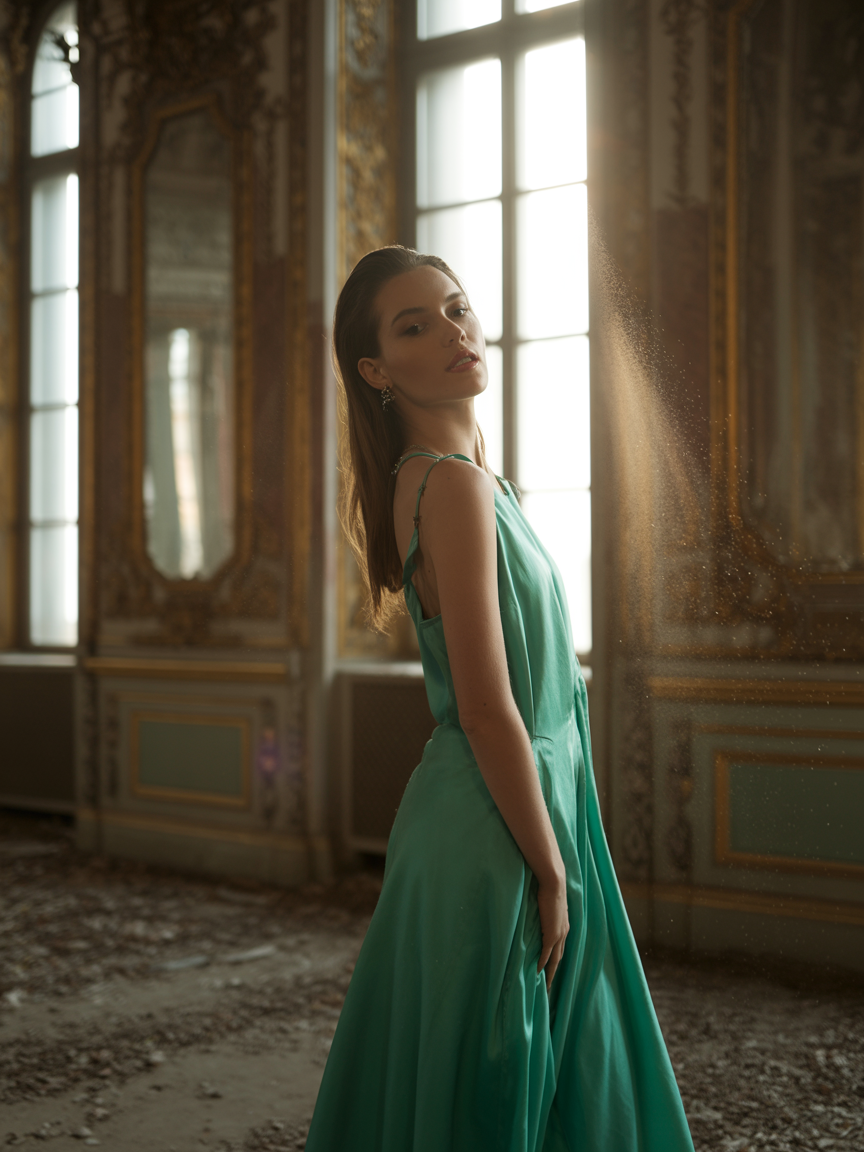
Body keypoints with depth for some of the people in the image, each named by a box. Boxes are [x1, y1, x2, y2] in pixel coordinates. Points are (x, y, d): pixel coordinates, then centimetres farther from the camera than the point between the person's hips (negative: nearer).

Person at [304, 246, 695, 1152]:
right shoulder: (454, 482, -19)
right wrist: (551, 874, -17)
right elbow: (488, 709, -22)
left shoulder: (434, 474, 11)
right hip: (498, 836, -9)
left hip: (464, 811, 9)